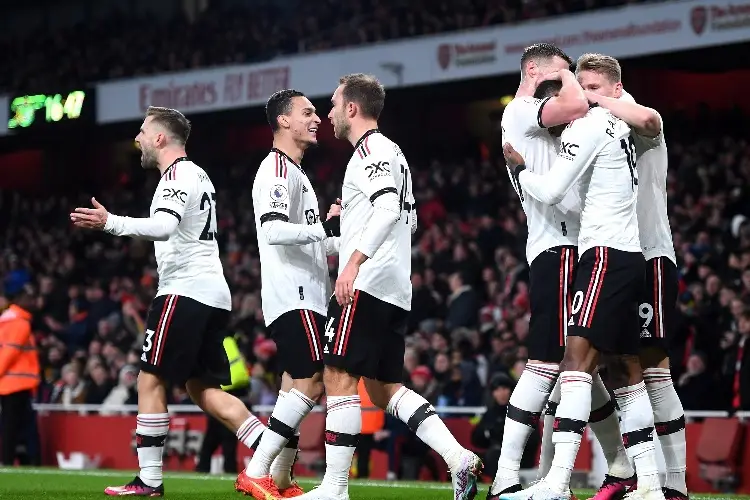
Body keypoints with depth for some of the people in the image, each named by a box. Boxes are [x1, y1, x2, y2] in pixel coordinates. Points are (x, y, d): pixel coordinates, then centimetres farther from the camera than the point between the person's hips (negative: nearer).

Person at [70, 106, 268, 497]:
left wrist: (110, 223, -35)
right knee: (203, 389, 10)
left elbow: (164, 226, -27)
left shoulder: (177, 174, -9)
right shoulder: (198, 175, 22)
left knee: (150, 381, -5)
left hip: (185, 290, -10)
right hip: (214, 293, 10)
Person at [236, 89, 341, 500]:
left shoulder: (294, 172, 25)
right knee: (310, 383, -17)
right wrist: (328, 228, -22)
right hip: (292, 295, -11)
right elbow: (273, 230, -22)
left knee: (299, 388, 8)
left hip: (305, 296, 11)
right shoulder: (278, 169, -9)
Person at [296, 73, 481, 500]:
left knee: (339, 378, -9)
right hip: (396, 289, 10)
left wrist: (354, 261, -29)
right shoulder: (392, 151, 23)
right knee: (383, 388, 10)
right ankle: (459, 457, -2)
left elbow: (390, 209, -22)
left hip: (366, 284, -10)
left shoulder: (370, 149, -7)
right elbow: (408, 220, 29)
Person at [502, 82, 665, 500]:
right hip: (631, 256, 10)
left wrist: (518, 168, 7)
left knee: (578, 359, -19)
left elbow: (551, 191, -11)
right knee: (630, 368, 10)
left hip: (607, 253, -10)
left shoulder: (590, 125, -9)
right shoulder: (619, 124, 17)